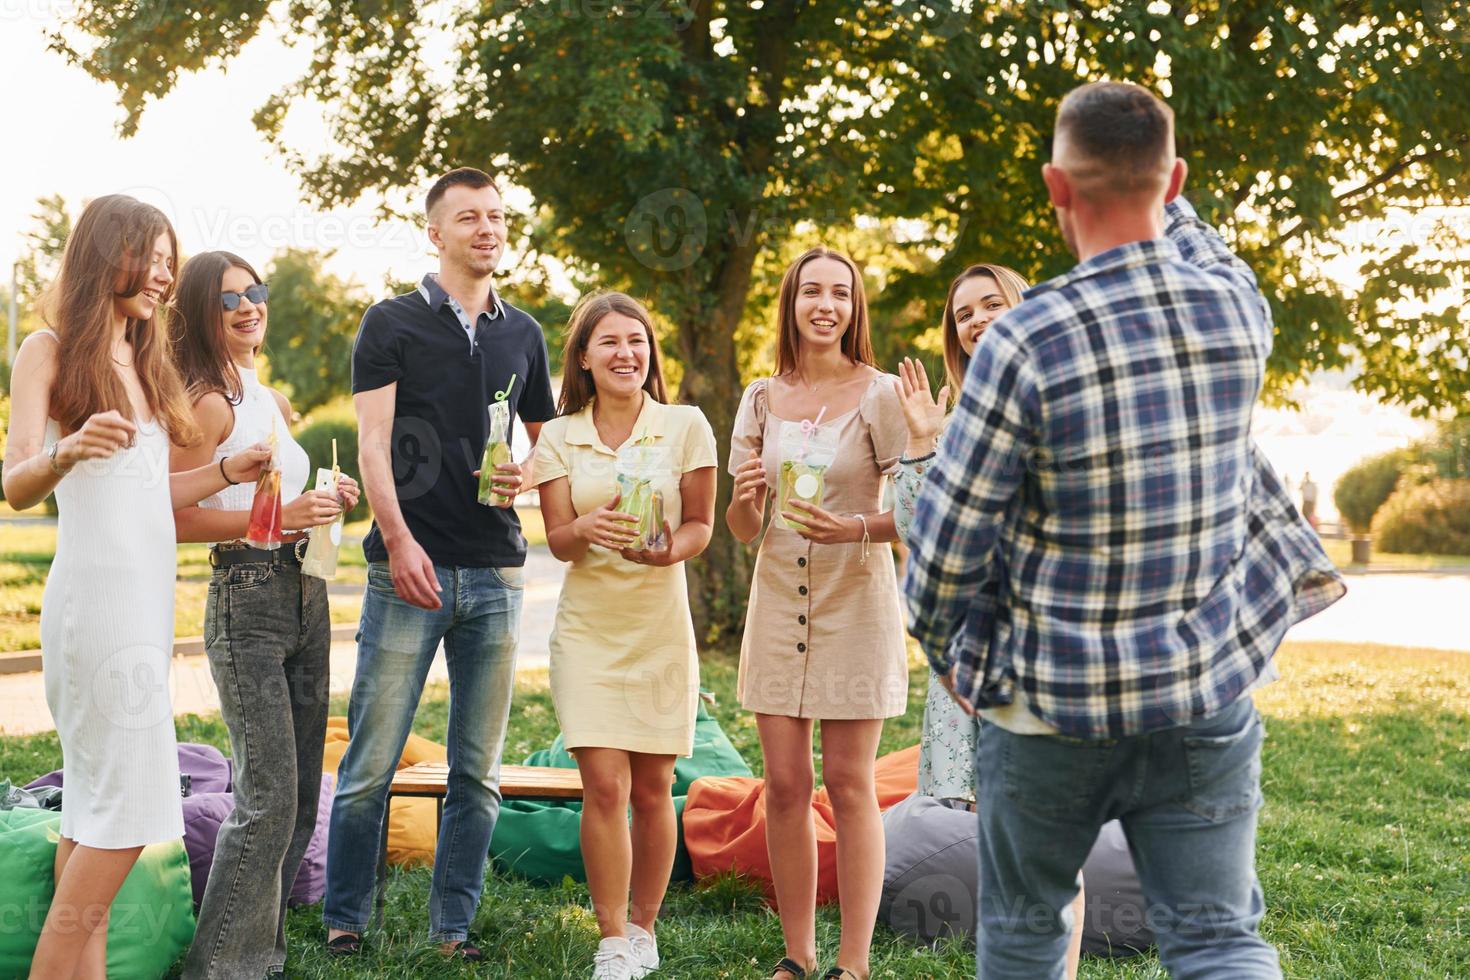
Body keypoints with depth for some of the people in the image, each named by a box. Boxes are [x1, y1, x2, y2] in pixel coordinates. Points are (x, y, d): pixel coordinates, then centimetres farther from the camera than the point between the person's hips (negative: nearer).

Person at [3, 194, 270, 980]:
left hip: (148, 596, 8)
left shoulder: (143, 362, 19)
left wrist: (228, 471, 5)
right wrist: (67, 449, -30)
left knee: (95, 807, 9)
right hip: (97, 594, -8)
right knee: (128, 804, -11)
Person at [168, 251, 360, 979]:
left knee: (300, 795, 11)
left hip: (303, 592, 9)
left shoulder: (273, 402, 16)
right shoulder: (208, 404, -10)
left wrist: (328, 500, 9)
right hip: (246, 598, -9)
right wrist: (279, 517, -22)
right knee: (268, 797, -11)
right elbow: (173, 517, -18)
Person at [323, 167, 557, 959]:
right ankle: (344, 923, 11)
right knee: (371, 763, -3)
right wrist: (398, 538, -17)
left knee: (477, 770, 6)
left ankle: (452, 929, 16)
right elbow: (373, 442, -5)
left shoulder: (523, 334, 15)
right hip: (409, 567, -4)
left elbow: (544, 437, 22)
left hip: (496, 572, 4)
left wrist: (526, 472, -1)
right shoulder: (393, 323, 3)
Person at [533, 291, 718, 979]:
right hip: (588, 627, 0)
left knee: (652, 788, 6)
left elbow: (701, 524, 1)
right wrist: (588, 529, -24)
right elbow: (556, 540, -1)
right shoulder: (559, 438, 3)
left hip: (661, 625, 0)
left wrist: (669, 550, -22)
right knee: (604, 786, -8)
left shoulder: (685, 426, 0)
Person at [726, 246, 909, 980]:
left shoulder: (881, 395, -5)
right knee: (784, 785, 5)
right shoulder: (761, 400, 7)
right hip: (779, 597, 4)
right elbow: (744, 530, 11)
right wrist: (745, 496, -10)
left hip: (855, 600, -4)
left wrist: (856, 527, -23)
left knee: (848, 783, -1)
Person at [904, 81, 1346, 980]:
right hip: (1208, 699, 3)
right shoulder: (1241, 308, -6)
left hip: (1055, 702, -3)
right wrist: (1165, 198, 34)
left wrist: (945, 648, 5)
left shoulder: (1026, 343, -20)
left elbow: (949, 536, -12)